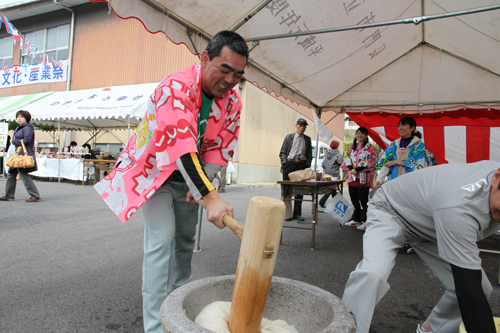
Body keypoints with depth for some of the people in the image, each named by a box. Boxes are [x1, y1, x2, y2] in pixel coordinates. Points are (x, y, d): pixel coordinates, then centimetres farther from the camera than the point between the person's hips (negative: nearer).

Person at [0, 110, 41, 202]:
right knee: (11, 174, 13)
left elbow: (26, 141, -18)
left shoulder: (28, 128, -10)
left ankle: (35, 196, -7)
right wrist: (19, 141, 0)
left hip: (24, 155, -10)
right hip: (18, 154, 10)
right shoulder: (17, 129, 20)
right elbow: (13, 140, 21)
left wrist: (14, 141, -7)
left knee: (23, 175, -11)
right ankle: (9, 196, 22)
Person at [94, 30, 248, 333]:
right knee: (161, 241, -15)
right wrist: (209, 196, -51)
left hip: (189, 175, 6)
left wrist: (204, 181, -22)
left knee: (185, 239, 15)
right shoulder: (176, 88, -31)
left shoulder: (232, 101, -9)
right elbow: (181, 146, -43)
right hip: (155, 170, -6)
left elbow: (222, 146, -5)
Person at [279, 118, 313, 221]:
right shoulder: (289, 137, 7)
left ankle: (297, 213, 14)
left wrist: (307, 165, 2)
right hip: (290, 164, -2)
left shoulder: (307, 139, 13)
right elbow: (282, 152, 6)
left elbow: (309, 155, 15)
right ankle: (287, 214, 5)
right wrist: (284, 163, -6)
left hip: (301, 165, 2)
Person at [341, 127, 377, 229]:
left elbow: (369, 161, -10)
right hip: (352, 177, 6)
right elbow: (347, 158, 11)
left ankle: (366, 221, 5)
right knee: (354, 200, 11)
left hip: (363, 177, -6)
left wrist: (357, 169, -15)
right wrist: (351, 168, -8)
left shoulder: (369, 147, -1)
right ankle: (356, 219, 22)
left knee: (363, 200, -4)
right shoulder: (352, 147, 17)